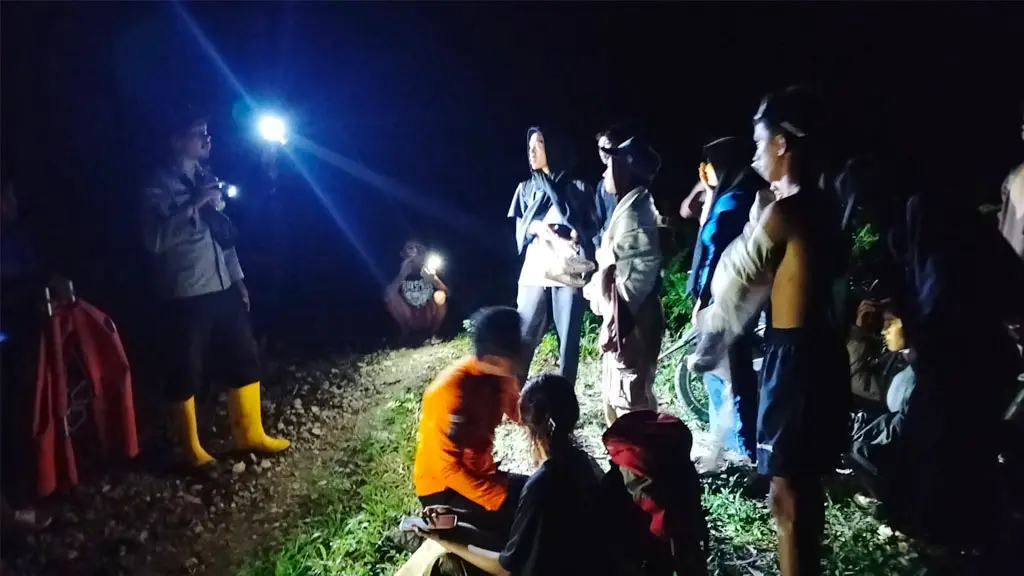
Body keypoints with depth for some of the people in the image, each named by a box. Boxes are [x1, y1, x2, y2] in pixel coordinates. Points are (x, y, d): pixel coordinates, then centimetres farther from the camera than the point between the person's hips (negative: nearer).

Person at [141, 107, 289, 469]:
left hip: (222, 289, 7)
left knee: (245, 359, 10)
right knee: (186, 373, 4)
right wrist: (193, 205, -24)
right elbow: (155, 240, -21)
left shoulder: (206, 179, 12)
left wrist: (238, 278, 16)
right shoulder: (160, 186, -8)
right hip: (185, 296, -7)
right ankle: (192, 449, 19)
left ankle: (250, 434, 24)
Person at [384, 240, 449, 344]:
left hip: (429, 319, -1)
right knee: (390, 294, -20)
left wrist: (434, 279, -41)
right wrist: (402, 274, -29)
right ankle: (406, 334, -5)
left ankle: (433, 333, -5)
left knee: (439, 295, -28)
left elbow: (445, 292, -19)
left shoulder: (430, 272, -4)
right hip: (410, 320, 1)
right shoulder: (401, 275, -2)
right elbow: (388, 293, -19)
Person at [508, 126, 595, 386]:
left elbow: (593, 230, 9)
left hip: (569, 271, -1)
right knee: (522, 340, -6)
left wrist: (579, 234, -14)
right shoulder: (526, 188, 19)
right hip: (535, 271, 1)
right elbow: (519, 231, 12)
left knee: (568, 341, -2)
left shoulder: (578, 188, 13)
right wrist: (535, 227, -10)